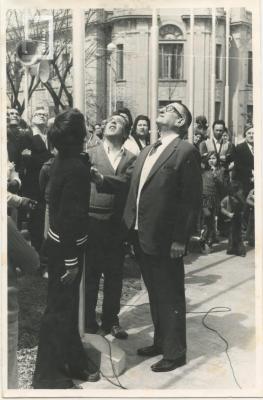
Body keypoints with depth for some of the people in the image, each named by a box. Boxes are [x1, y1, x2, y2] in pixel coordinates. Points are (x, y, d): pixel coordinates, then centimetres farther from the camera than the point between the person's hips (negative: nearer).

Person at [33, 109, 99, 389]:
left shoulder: (63, 159, 5)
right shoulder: (76, 167, -23)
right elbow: (70, 216, -24)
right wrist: (71, 260, -21)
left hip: (59, 242, 9)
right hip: (66, 247, -9)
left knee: (67, 305, 19)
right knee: (59, 308, 3)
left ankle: (72, 361, 34)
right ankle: (48, 375, 18)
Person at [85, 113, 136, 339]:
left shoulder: (131, 158, 7)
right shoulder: (91, 154, 7)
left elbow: (127, 183, -12)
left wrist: (102, 179, -26)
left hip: (117, 223, 2)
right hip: (92, 220, -1)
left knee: (114, 275, 10)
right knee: (90, 274, 6)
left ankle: (111, 320, 24)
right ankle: (88, 321, 19)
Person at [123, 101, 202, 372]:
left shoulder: (186, 152, -10)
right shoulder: (146, 152, 15)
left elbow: (191, 200, -14)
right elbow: (134, 192, 14)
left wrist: (180, 239, -17)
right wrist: (131, 228, 8)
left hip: (165, 240, -7)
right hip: (141, 236, 8)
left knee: (170, 298, 6)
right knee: (154, 295, 20)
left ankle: (174, 352, 22)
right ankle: (160, 341, 37)